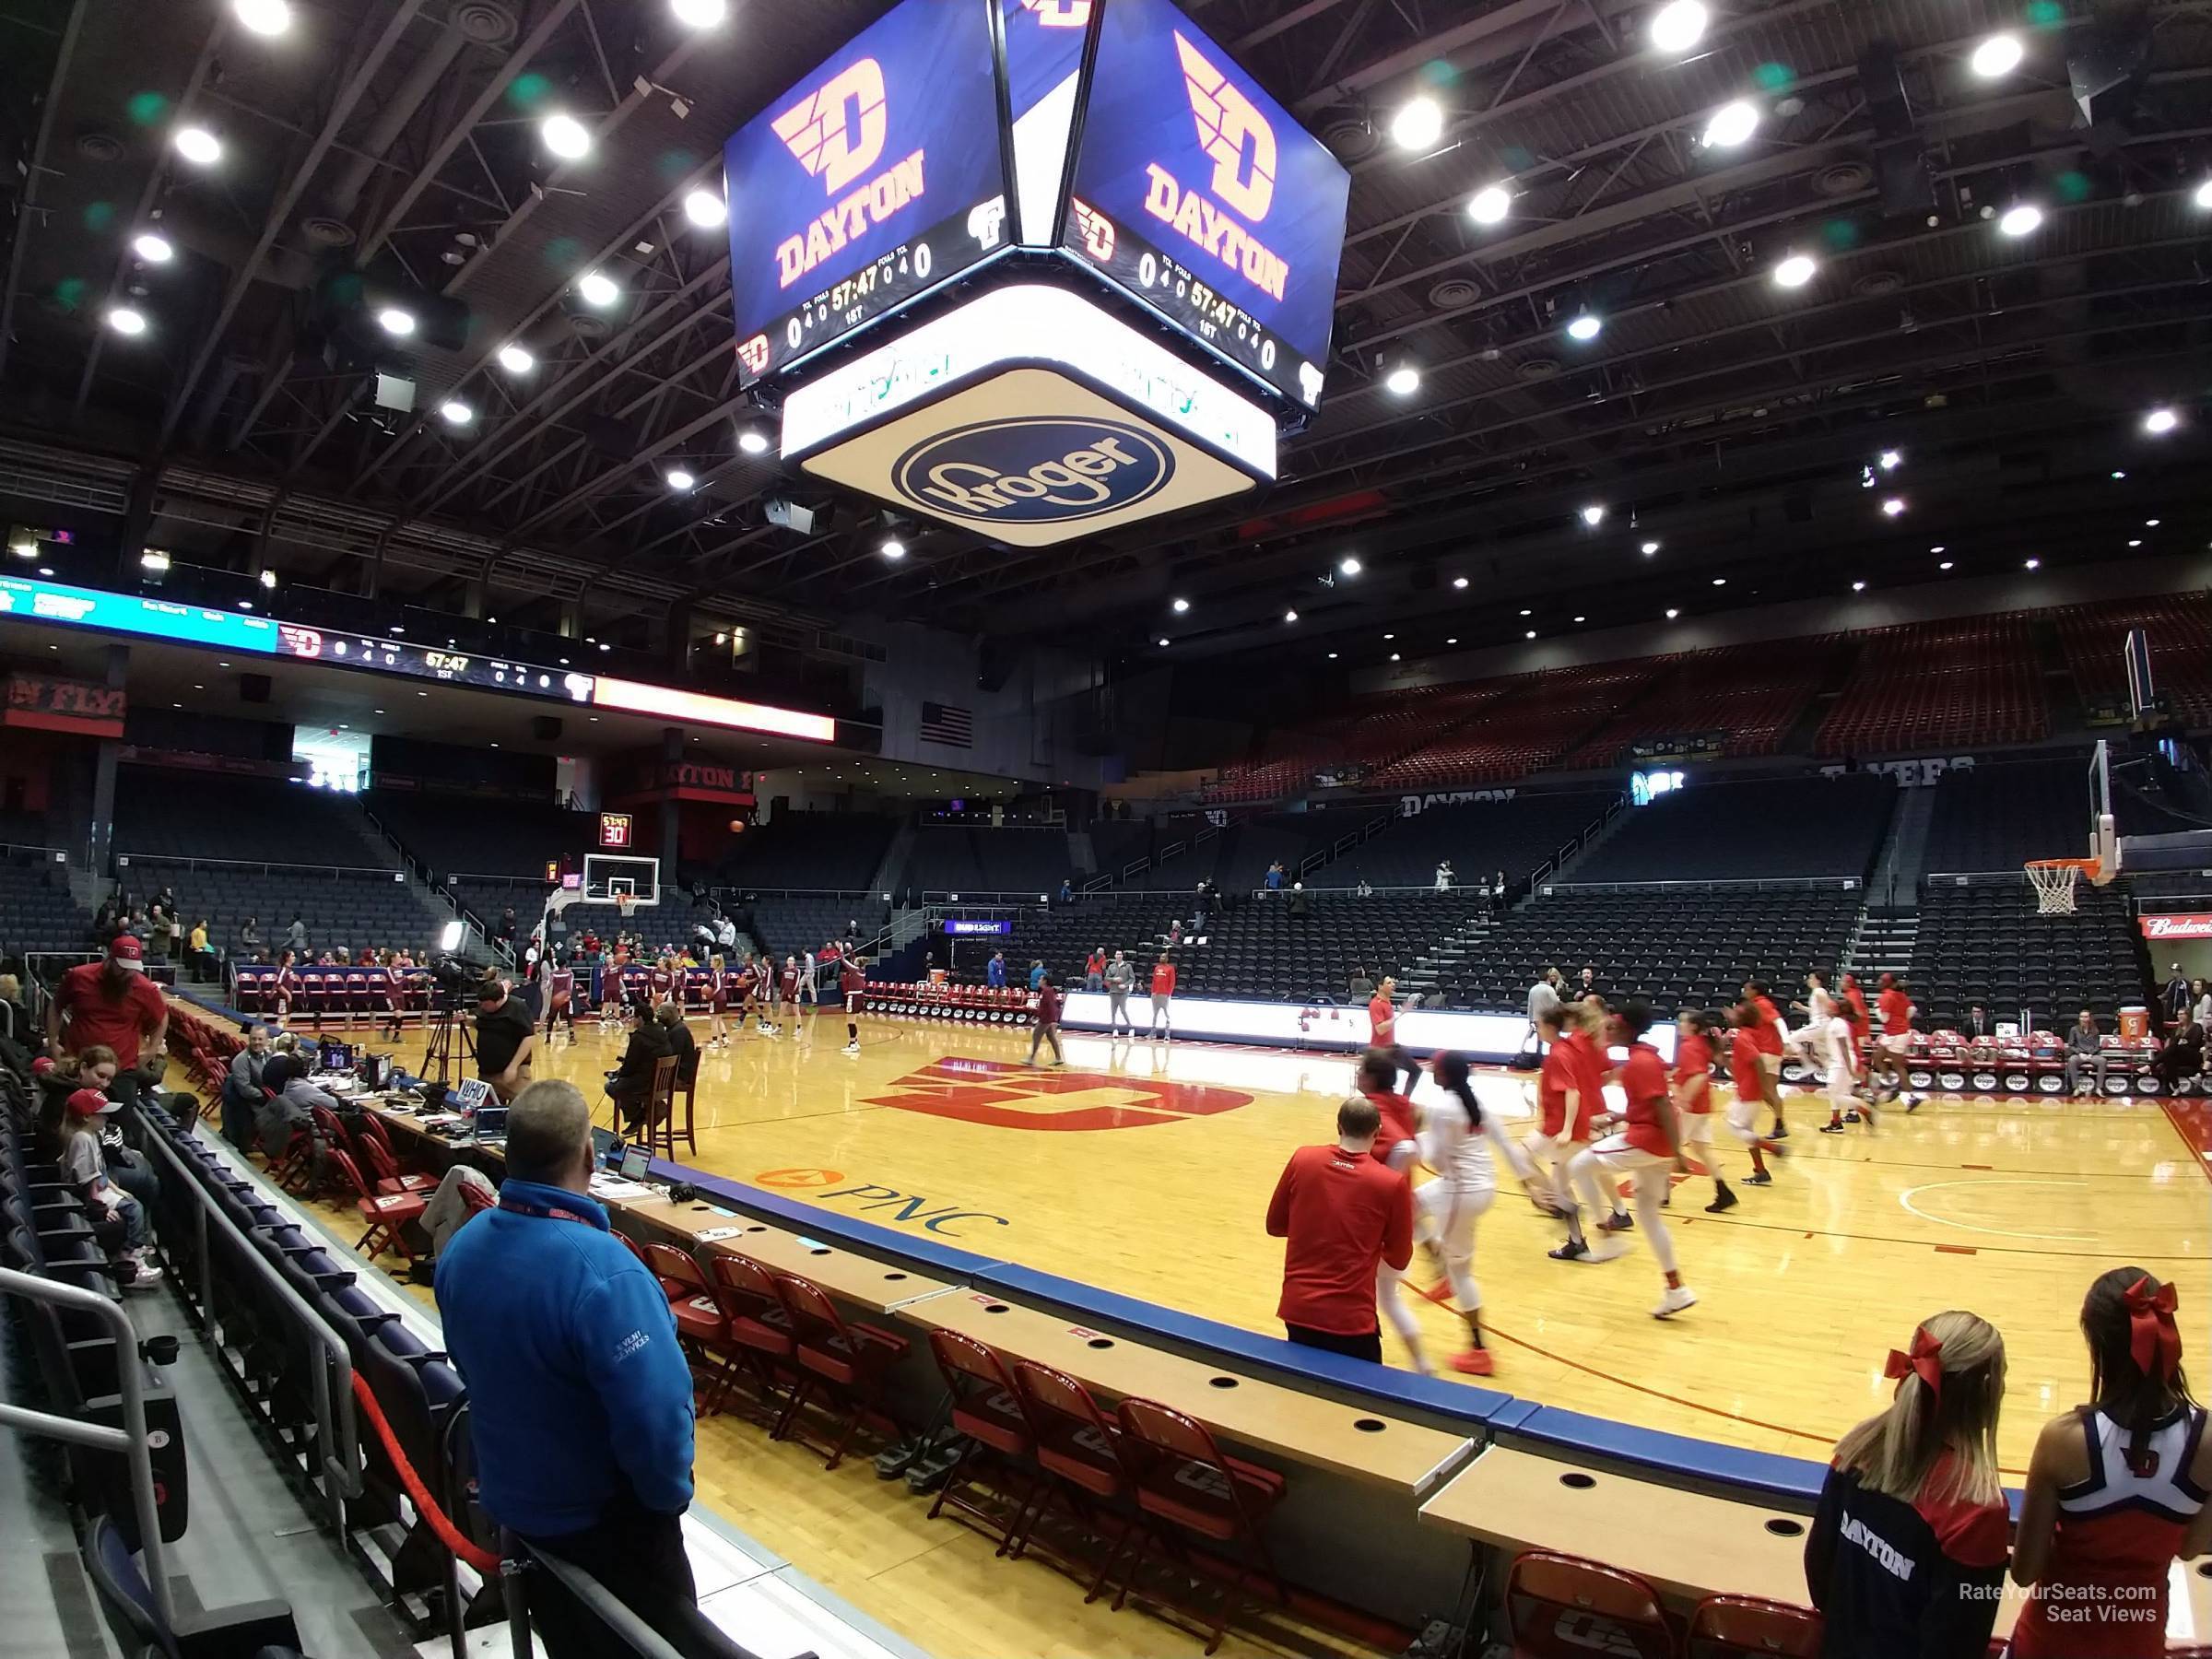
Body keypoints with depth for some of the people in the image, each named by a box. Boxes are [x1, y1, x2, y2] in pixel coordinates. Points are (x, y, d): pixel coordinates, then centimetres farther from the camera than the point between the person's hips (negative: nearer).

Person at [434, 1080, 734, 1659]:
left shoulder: (461, 1248, -9)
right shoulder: (601, 1269, -35)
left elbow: (477, 1369, 6)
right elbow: (656, 1413, -34)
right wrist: (670, 1494, -13)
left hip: (509, 1499, 7)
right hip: (604, 1518, -7)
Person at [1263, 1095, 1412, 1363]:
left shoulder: (1301, 1159, -4)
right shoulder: (1391, 1183, -11)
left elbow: (1275, 1225, 7)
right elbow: (1399, 1260, 2)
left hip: (1297, 1309, 3)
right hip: (1350, 1318, -3)